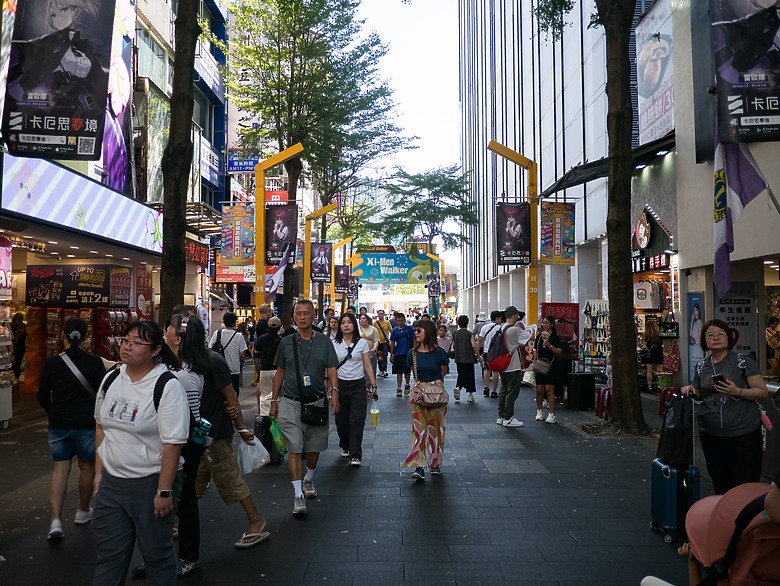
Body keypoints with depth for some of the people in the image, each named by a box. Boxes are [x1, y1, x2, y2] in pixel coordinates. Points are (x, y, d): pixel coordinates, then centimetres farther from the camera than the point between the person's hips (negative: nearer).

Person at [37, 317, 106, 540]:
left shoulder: (51, 363, -6)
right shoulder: (95, 362, -8)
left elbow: (43, 397, 1)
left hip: (58, 424, 1)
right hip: (88, 424, -1)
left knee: (60, 470, 9)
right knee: (87, 467, 15)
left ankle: (56, 520, 1)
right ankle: (83, 512, 31)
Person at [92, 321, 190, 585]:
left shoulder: (167, 386, -17)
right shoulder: (111, 380, 4)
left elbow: (173, 444, -19)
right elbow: (101, 427, 15)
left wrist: (164, 492, -19)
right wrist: (99, 472, 12)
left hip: (150, 483, -5)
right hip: (111, 482, 6)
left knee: (157, 553, 11)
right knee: (109, 553, 16)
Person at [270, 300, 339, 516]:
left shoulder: (324, 341, 4)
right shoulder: (286, 342, 6)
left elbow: (331, 369, 2)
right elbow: (280, 372, 12)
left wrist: (334, 393, -13)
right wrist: (274, 401, 10)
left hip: (316, 402, 1)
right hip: (290, 402, -1)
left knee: (314, 447, 12)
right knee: (294, 448, -7)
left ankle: (308, 480, 38)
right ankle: (298, 495, -3)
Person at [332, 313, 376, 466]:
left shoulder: (362, 342, 2)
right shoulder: (334, 344, 4)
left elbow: (368, 365, 3)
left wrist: (373, 385, -1)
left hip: (358, 385, -1)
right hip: (340, 385, 1)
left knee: (357, 420, -6)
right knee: (341, 419, 7)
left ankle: (355, 455, -4)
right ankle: (345, 447, 31)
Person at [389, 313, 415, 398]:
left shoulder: (410, 328, -1)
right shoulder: (395, 330, 6)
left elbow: (414, 341, 3)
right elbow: (392, 343, 10)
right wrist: (391, 355, 9)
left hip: (408, 353, -2)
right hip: (398, 354, 2)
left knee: (407, 371, -2)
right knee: (399, 372, 5)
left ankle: (407, 385, 24)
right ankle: (398, 389, 13)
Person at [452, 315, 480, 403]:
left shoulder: (455, 333, 3)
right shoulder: (470, 334, -8)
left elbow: (453, 345, 9)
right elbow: (474, 346, -13)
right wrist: (478, 356, -2)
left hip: (458, 358, 3)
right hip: (469, 358, -3)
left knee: (461, 375, 11)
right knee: (470, 376, 7)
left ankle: (458, 387, -17)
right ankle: (470, 395, 9)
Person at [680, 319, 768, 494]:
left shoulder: (742, 361, -3)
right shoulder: (701, 367, 10)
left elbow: (763, 392, -5)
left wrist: (737, 391, -20)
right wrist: (691, 390, 1)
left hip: (743, 433, -4)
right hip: (710, 433, 4)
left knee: (745, 483, 1)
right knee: (719, 483, 13)